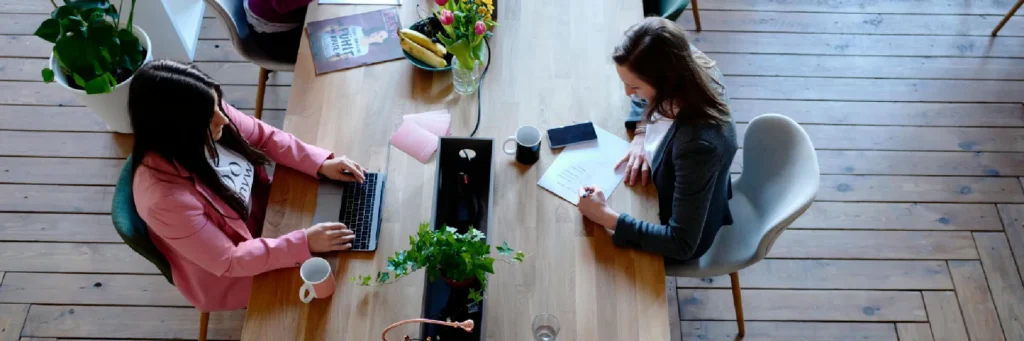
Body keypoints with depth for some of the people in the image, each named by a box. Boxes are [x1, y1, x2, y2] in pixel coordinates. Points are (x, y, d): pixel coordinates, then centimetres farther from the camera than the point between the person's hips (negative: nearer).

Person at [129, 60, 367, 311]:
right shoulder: (165, 198, -39)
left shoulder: (210, 115, -23)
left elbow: (264, 137, -5)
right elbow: (227, 261, -29)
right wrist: (304, 243, -31)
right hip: (229, 274, -6)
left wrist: (321, 164, -15)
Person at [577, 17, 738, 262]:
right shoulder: (690, 67, -25)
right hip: (678, 189, 6)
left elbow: (681, 244, -36)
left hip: (687, 237, -6)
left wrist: (605, 217, -36)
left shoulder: (698, 143, -44)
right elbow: (646, 99, 1)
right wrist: (642, 134, -15)